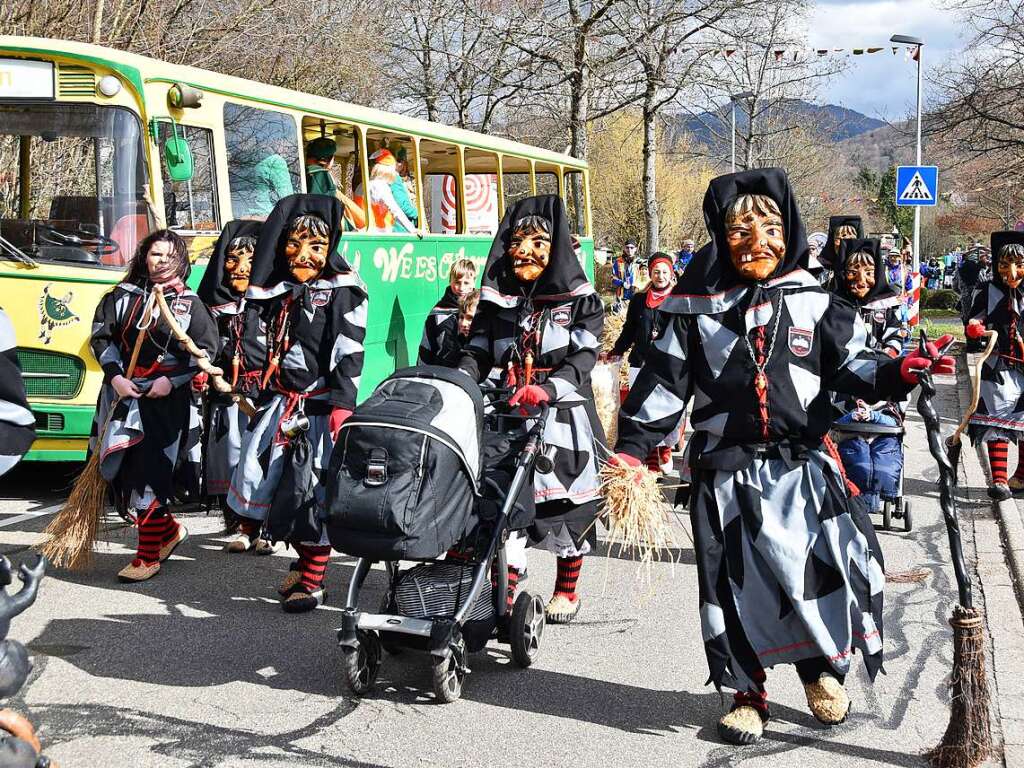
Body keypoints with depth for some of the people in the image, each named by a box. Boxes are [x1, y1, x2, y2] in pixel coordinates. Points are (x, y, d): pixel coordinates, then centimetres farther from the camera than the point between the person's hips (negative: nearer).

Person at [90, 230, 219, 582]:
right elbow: (101, 336, 7)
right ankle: (169, 530, 25)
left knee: (148, 474, -8)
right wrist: (115, 376, -7)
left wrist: (172, 381, -11)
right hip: (123, 395, 4)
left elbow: (207, 349, -1)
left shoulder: (190, 303, 3)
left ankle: (148, 556, 1)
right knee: (122, 472, 5)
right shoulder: (123, 296, 9)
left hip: (165, 399, -4)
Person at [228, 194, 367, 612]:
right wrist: (265, 402, 20)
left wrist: (342, 403, -21)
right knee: (275, 485, 7)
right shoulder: (279, 293, 15)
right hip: (281, 405, 7)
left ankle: (312, 583, 4)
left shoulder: (342, 293, -6)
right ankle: (305, 561, 26)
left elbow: (349, 353, -13)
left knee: (313, 493, -6)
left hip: (320, 406, -7)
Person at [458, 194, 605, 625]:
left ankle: (567, 589, 23)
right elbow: (477, 353, 5)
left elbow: (583, 358, -10)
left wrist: (548, 388, -27)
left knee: (567, 504, 5)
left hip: (564, 416, -2)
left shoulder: (578, 299, -1)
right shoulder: (496, 299, 9)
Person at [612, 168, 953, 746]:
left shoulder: (814, 302, 2)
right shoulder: (698, 308, 1)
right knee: (737, 582, 3)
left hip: (802, 464, 0)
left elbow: (851, 363, 6)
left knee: (825, 566, -8)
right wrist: (633, 445, -4)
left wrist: (895, 373, -14)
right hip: (727, 470, 0)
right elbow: (665, 379, 2)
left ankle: (823, 666, 21)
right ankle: (747, 692, 22)